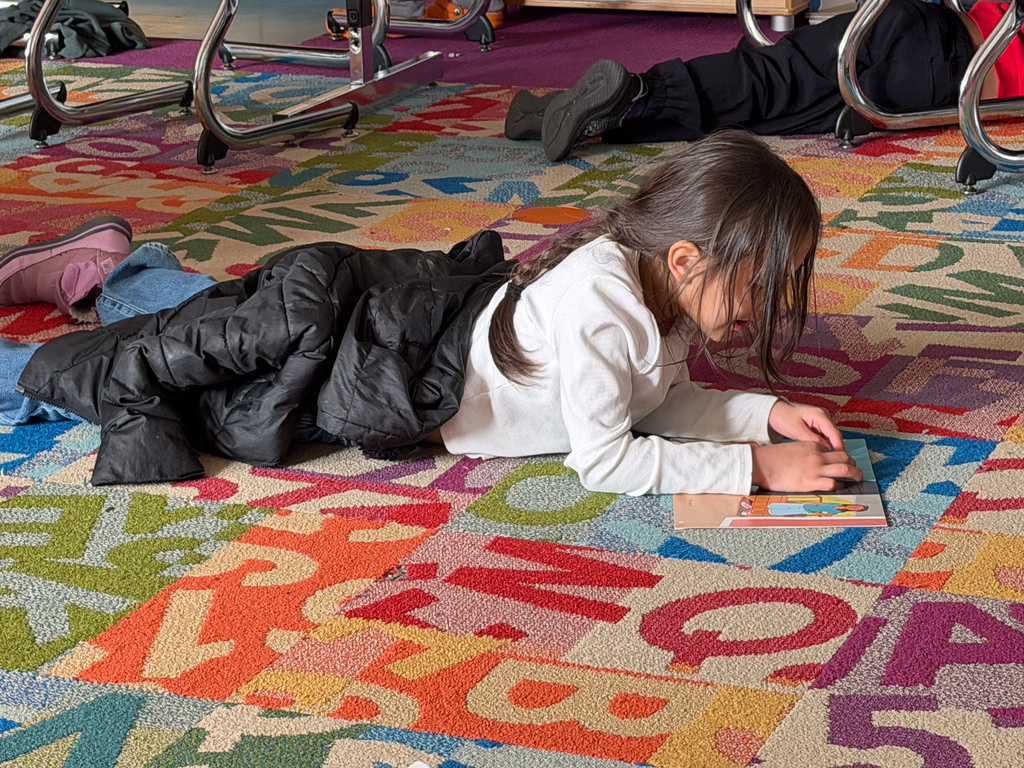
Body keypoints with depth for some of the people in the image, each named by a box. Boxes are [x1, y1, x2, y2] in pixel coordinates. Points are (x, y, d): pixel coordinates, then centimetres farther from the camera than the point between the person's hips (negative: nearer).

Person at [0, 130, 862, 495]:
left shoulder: (664, 285, -7)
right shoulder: (599, 301, -34)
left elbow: (663, 402, 5)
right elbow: (603, 461, -31)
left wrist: (766, 412, -10)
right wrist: (754, 466, -31)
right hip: (406, 367, -7)